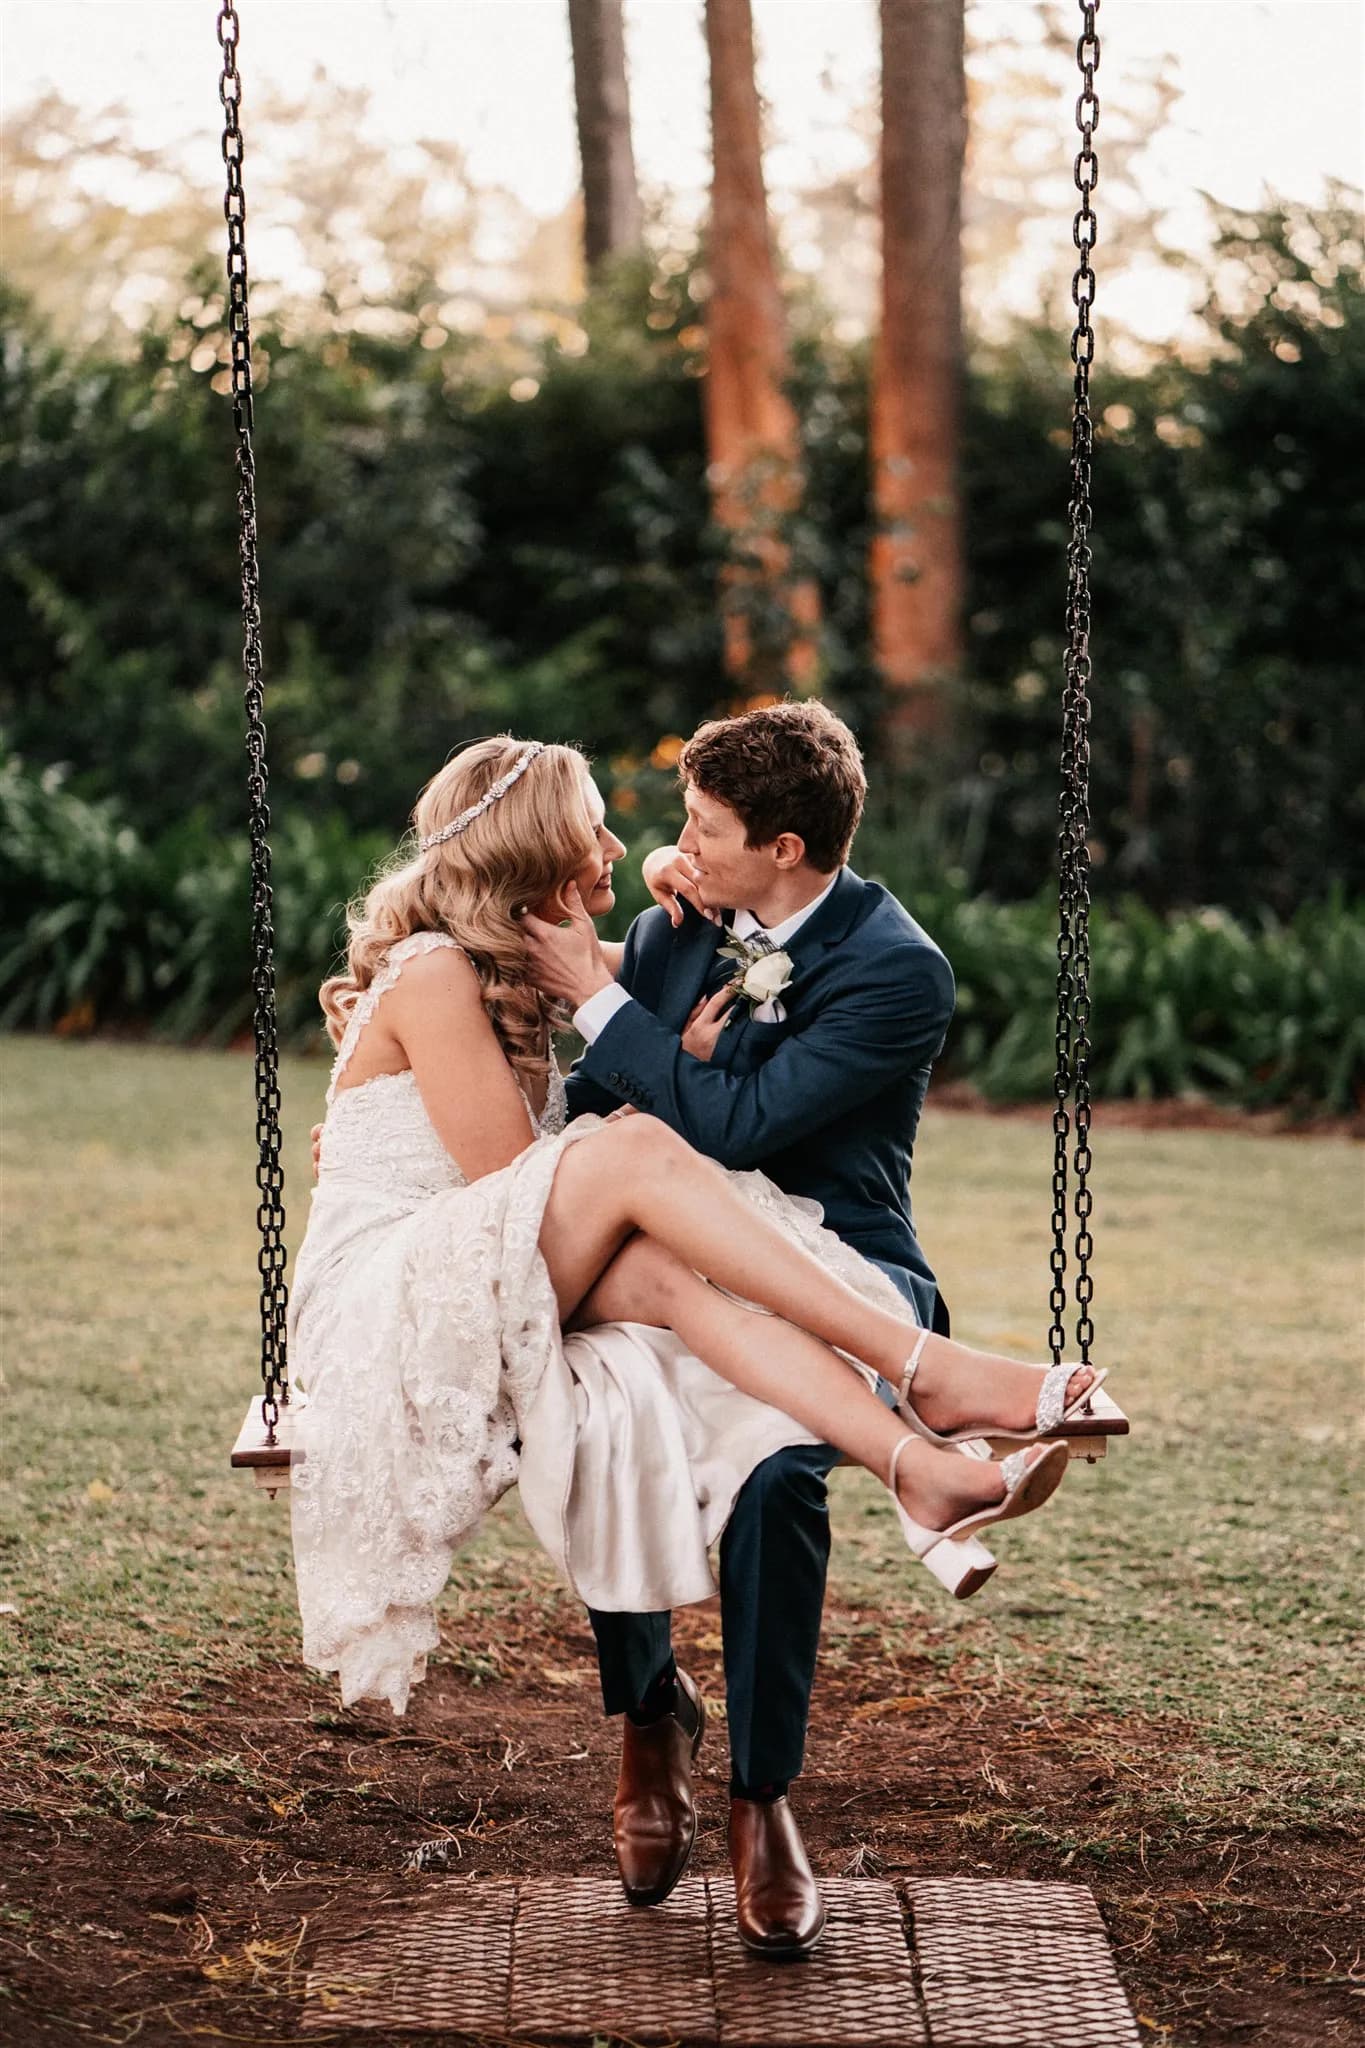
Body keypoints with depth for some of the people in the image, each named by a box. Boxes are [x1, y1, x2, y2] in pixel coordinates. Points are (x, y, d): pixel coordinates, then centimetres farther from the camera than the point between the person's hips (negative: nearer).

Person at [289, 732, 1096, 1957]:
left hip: (491, 1303, 8)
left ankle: (920, 1468, -45)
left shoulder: (527, 976, 19)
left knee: (668, 1268, -25)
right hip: (380, 1304, -8)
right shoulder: (432, 977, -10)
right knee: (633, 1156, -30)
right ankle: (918, 1371, -34)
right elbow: (508, 1175, -14)